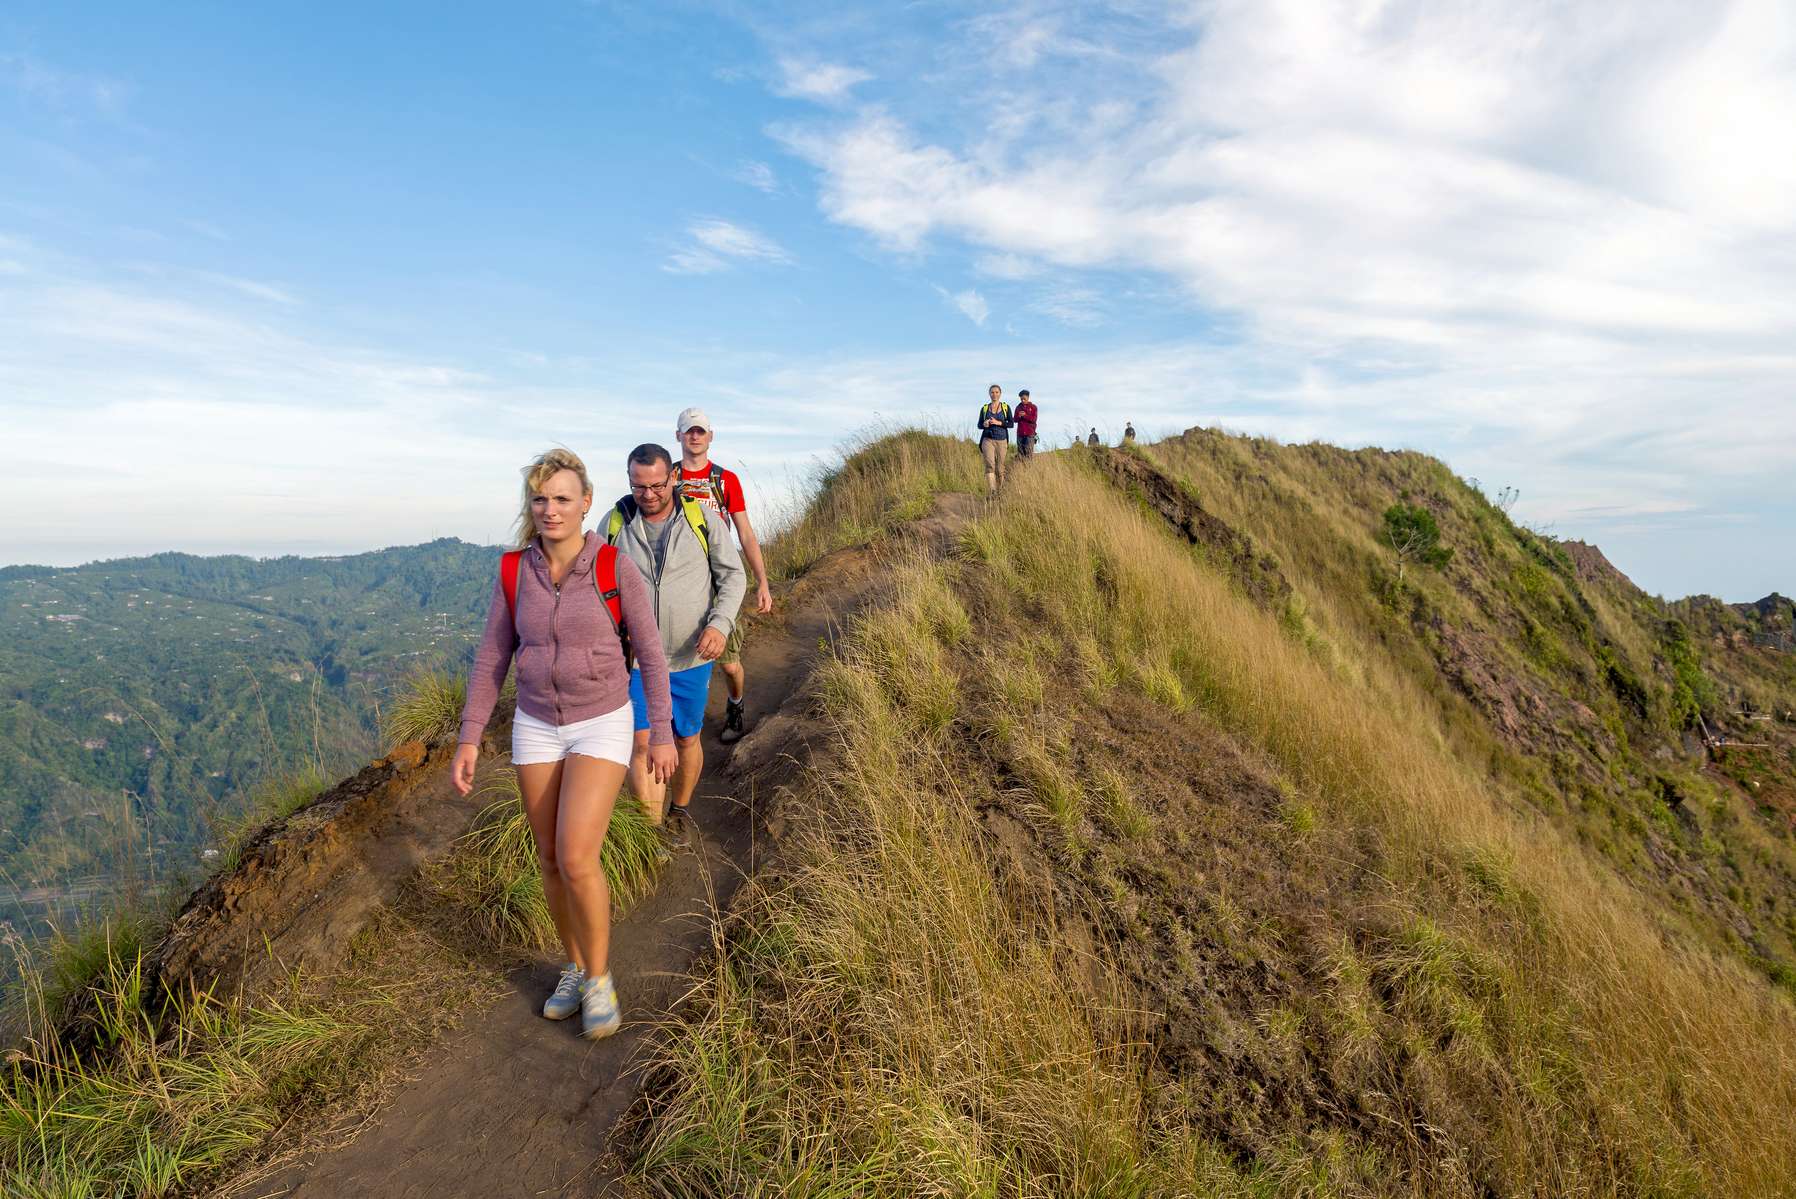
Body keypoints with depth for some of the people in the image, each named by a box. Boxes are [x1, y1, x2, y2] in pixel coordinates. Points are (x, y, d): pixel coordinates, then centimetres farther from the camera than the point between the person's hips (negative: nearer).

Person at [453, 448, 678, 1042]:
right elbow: (492, 658, 2)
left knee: (577, 860, -16)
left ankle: (599, 976, 9)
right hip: (537, 728, 4)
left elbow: (649, 650, -8)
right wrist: (469, 738, -2)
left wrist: (662, 734, -6)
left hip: (602, 726, -4)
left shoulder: (616, 565, -15)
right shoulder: (514, 571, -5)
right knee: (551, 861, 10)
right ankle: (576, 965, 33)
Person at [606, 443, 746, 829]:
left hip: (691, 656, 0)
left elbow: (733, 575, -1)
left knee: (687, 739, 14)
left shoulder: (702, 520, -6)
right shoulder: (615, 523, -3)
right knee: (643, 743, -5)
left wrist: (720, 623, -17)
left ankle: (681, 810, 38)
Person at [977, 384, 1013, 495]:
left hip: (1001, 440, 1)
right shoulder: (984, 408, 9)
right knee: (990, 465, -20)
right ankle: (991, 492, -30)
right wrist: (984, 424, -9)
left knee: (999, 468, 3)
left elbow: (1011, 423, 0)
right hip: (988, 440, -1)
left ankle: (999, 492, 18)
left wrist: (998, 423, -14)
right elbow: (979, 425, 14)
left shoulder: (1006, 407, 6)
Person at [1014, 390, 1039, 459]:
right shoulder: (1018, 407, 12)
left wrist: (1025, 415, -17)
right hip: (1020, 433, 4)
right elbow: (1015, 419, 9)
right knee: (1020, 451, 4)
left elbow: (1034, 419, -5)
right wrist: (1019, 416, -12)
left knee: (1029, 452, -8)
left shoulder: (1033, 407, 2)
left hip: (1030, 433, -4)